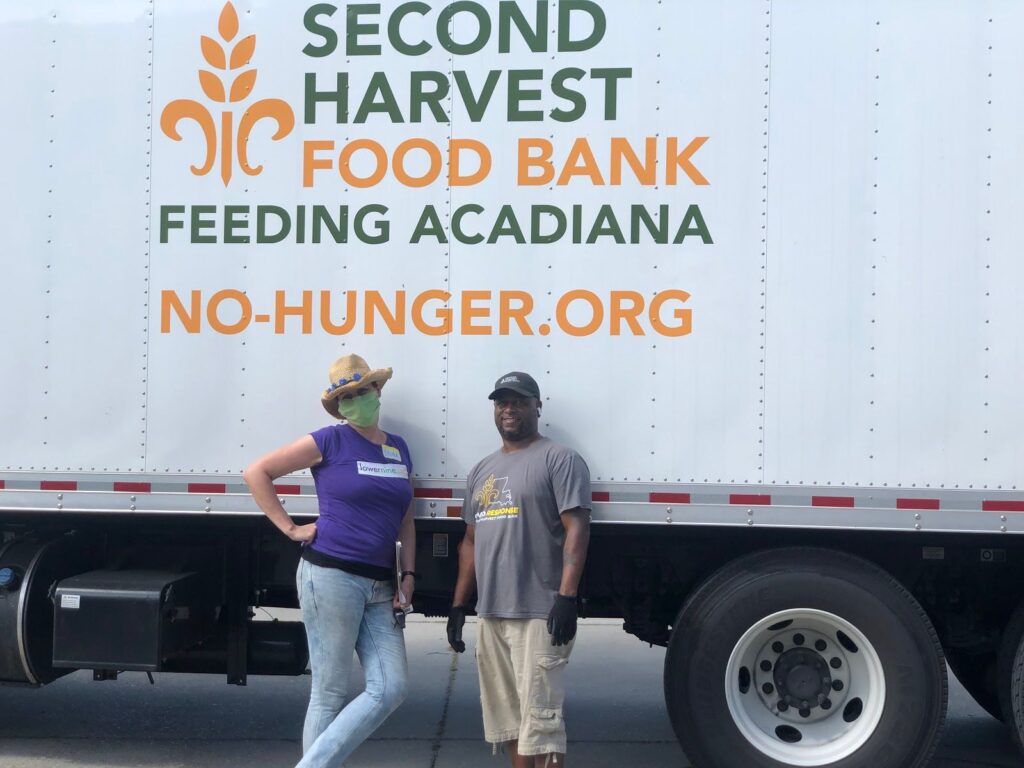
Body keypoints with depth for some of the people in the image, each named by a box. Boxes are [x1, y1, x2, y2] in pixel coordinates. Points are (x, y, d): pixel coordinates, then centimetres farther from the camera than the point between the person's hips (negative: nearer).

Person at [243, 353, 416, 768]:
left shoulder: (399, 449, 14)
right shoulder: (330, 441, -2)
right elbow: (257, 472, 0)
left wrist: (408, 573, 8)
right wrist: (289, 528, -4)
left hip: (380, 588, 6)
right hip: (330, 576, -6)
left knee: (390, 689, -1)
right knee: (330, 693, -1)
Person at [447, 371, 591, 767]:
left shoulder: (559, 459, -2)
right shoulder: (481, 471, 20)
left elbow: (576, 529, -12)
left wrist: (567, 597, -21)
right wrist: (458, 605, 16)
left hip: (539, 614, -8)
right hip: (490, 615, 8)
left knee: (539, 720, -8)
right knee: (507, 718, 14)